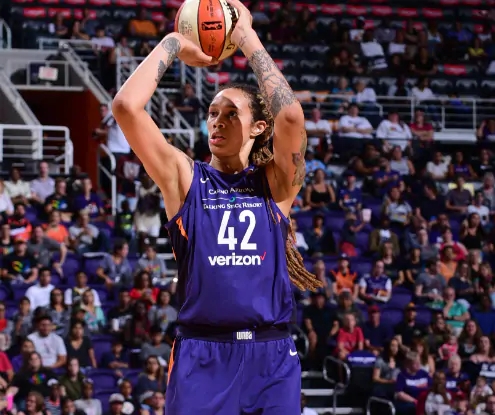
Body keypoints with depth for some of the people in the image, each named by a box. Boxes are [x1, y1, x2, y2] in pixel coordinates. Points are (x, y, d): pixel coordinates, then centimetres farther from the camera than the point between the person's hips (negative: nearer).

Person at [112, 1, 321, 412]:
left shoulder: (275, 182, 7)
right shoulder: (184, 177, 7)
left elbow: (291, 116, -12)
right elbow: (126, 106, -5)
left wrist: (248, 38, -4)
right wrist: (172, 45, 5)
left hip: (273, 356, 1)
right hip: (202, 353, -1)